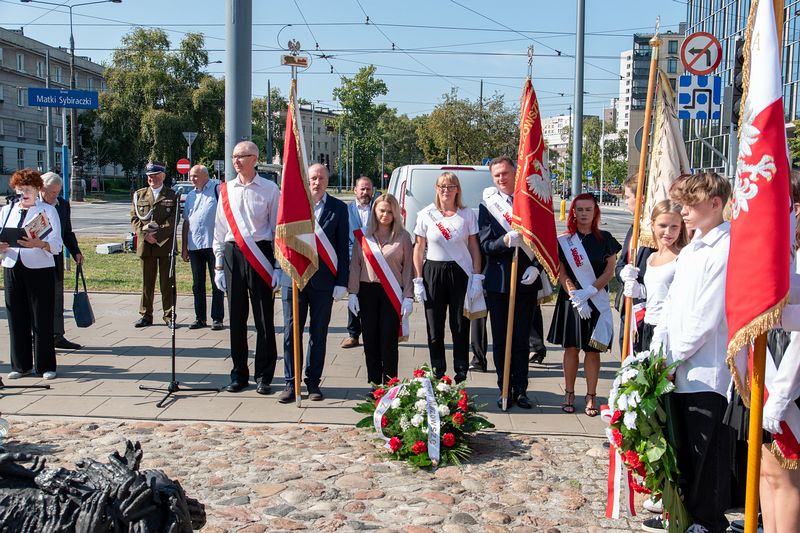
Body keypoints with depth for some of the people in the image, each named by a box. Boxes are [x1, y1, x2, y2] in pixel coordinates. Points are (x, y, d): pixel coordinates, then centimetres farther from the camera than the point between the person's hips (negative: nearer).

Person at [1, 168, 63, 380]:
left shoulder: (47, 210, 3)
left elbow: (56, 245, -7)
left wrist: (39, 244, -27)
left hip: (40, 269, -4)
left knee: (42, 318, -1)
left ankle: (46, 365, 7)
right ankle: (21, 365, 16)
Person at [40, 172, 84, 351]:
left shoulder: (63, 205, 7)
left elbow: (67, 232, 14)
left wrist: (76, 252, 5)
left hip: (55, 258, 5)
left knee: (56, 299, 9)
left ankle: (57, 337, 16)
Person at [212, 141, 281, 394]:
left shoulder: (269, 189, 0)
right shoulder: (226, 190, 9)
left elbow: (278, 228, 1)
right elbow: (219, 230, 12)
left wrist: (277, 265, -5)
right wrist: (219, 265, 8)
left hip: (260, 255, -3)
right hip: (232, 253, 3)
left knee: (264, 317, 2)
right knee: (236, 317, 8)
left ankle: (264, 376, 12)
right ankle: (239, 374, 20)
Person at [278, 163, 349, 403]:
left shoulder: (338, 208, 3)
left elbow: (343, 247, 2)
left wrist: (341, 282, -3)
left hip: (324, 281, 0)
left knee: (319, 333, 8)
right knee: (291, 331, 3)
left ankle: (313, 383, 18)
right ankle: (291, 383, 13)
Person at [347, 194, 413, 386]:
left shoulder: (403, 237, 4)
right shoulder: (363, 236, 6)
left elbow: (408, 268, 3)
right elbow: (355, 265, 8)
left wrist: (408, 297, -3)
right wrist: (352, 293, 1)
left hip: (392, 294, -2)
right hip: (367, 291, 2)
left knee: (389, 342, -3)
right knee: (370, 341, 4)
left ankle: (389, 385, 7)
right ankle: (374, 384, 14)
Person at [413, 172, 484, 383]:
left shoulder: (467, 214, 4)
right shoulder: (426, 215, 4)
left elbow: (474, 247, 6)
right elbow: (419, 248, 5)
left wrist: (476, 276, -1)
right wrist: (418, 279, 1)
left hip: (461, 272, 0)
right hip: (433, 272, 0)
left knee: (460, 326, 2)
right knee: (435, 327, 4)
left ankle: (461, 373, 12)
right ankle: (437, 373, 15)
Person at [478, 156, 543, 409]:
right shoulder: (488, 206, 2)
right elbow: (485, 246, -4)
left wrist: (535, 267, -10)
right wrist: (506, 241, -23)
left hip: (526, 280, 0)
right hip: (498, 281, 0)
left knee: (522, 339, 7)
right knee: (500, 340, 6)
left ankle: (521, 390, 15)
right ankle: (505, 390, 15)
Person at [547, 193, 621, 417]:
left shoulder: (604, 238, 1)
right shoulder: (564, 240, 1)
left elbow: (609, 271, -2)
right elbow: (561, 273, -3)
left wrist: (589, 292, -14)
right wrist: (576, 297, -15)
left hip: (597, 301, 0)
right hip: (570, 301, 0)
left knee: (593, 349, 3)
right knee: (571, 347, 6)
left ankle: (591, 397, 9)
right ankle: (569, 394, 16)